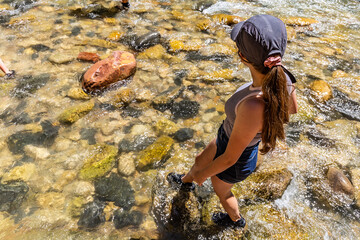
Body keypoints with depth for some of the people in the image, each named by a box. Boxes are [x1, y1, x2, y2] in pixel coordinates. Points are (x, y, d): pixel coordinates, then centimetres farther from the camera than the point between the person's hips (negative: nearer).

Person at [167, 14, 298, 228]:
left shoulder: (253, 107, -47)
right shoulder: (283, 76, -25)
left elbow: (230, 159, -30)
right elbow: (292, 109, -1)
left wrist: (203, 174, -10)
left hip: (235, 162, -6)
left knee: (221, 190, 30)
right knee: (201, 161, 35)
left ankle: (236, 220, 65)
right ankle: (186, 182, 71)